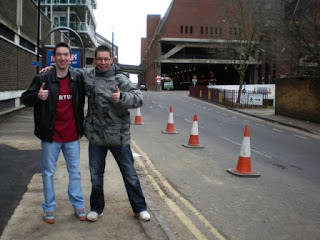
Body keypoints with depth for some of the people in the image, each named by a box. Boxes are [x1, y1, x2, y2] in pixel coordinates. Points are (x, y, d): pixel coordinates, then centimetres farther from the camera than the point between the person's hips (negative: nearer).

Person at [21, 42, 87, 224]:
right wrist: (37, 96, -22)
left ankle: (78, 205, 25)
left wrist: (83, 123, 4)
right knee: (48, 172, 9)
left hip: (73, 135, 1)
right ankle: (49, 207, 23)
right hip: (51, 135, -1)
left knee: (75, 172, 11)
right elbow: (25, 98, -1)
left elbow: (83, 100, 15)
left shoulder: (78, 78, 0)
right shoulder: (42, 78, -6)